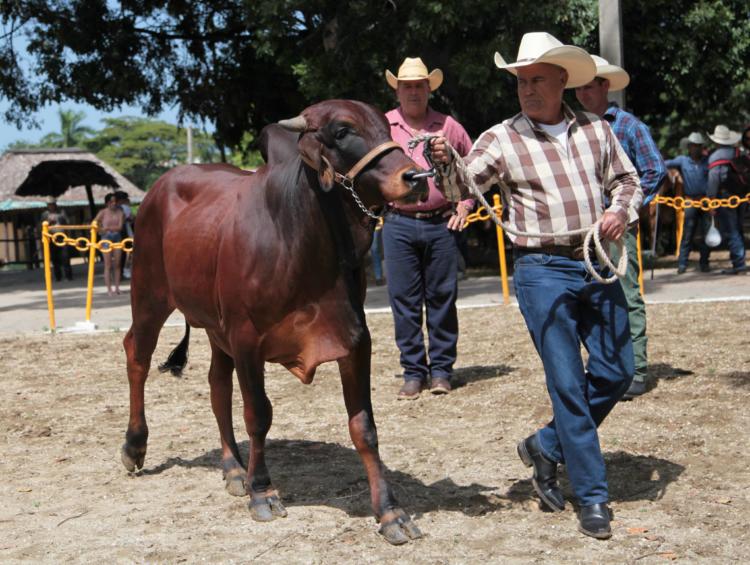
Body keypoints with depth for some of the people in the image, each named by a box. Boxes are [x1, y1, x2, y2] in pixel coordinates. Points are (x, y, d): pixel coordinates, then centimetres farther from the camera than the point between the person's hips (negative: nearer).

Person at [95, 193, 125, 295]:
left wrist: (108, 228, -16)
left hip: (117, 237, 2)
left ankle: (117, 288, 9)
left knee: (117, 264, 4)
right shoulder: (103, 212, 1)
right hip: (106, 238, -2)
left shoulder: (120, 212, 4)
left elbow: (120, 227, -6)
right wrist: (100, 230, -14)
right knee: (108, 265, -3)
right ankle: (109, 289, -2)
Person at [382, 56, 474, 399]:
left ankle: (441, 370, 14)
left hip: (442, 225, 0)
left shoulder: (449, 127, 8)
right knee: (404, 301, 1)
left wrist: (464, 204, 7)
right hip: (399, 225, 0)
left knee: (442, 298, 4)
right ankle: (413, 372, 10)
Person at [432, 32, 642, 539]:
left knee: (617, 371, 7)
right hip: (543, 271, -4)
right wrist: (446, 164, -31)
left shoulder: (596, 130, 7)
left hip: (597, 266, 4)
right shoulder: (502, 139, -3)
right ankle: (592, 497, 8)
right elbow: (464, 185, -11)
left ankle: (546, 447, 26)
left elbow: (628, 180, 16)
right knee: (568, 383, -3)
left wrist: (622, 210, -4)